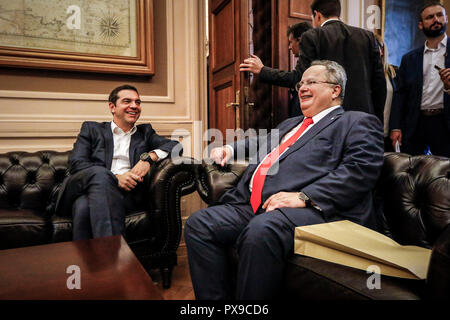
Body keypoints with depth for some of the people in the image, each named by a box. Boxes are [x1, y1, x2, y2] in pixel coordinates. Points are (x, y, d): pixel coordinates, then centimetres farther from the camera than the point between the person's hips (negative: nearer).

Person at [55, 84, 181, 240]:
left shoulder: (145, 132, 25)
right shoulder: (91, 129, 20)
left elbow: (175, 145, 10)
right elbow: (76, 163, 4)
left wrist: (149, 157, -10)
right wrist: (115, 177, -12)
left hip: (127, 193, 0)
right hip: (87, 190, 1)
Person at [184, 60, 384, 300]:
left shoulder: (358, 123, 10)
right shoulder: (289, 124, 33)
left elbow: (361, 168, -7)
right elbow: (259, 143, 45)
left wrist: (304, 196, -19)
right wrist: (230, 149, 23)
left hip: (311, 209, -7)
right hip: (253, 206, 8)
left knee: (261, 231, -37)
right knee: (198, 224, -9)